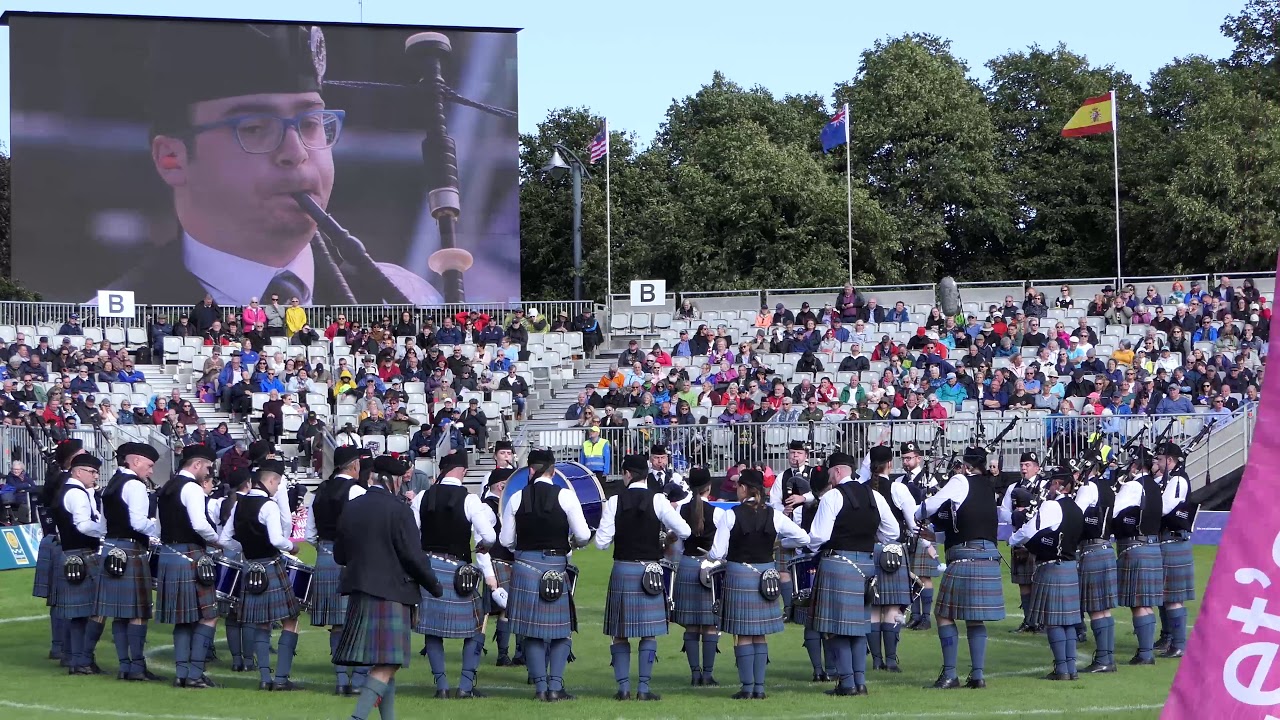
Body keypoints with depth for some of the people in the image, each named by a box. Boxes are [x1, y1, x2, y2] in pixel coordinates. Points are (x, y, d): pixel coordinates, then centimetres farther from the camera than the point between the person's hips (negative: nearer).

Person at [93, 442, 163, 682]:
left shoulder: (111, 485, 16)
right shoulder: (135, 486, -13)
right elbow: (139, 522, -22)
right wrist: (163, 532, -7)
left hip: (111, 550, 9)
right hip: (131, 552, -9)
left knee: (120, 613, 9)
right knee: (138, 612, -5)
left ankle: (124, 665, 12)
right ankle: (137, 666, -5)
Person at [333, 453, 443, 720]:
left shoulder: (351, 508, 7)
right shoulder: (398, 510, -12)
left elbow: (339, 555, 13)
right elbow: (413, 556, -12)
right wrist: (434, 586, 2)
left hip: (359, 592, 7)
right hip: (391, 593, -7)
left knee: (381, 663, 16)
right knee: (387, 664, -7)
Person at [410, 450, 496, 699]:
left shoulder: (422, 498, 0)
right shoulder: (469, 500, -10)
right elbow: (490, 537, -14)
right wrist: (482, 544, 9)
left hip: (426, 566, 3)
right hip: (457, 570, -3)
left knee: (432, 627, 13)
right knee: (475, 626, 10)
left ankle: (441, 684, 9)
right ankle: (466, 685, 3)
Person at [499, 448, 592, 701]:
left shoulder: (516, 498, 0)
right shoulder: (565, 496, -6)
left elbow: (506, 540, 5)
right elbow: (583, 536, -6)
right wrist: (570, 540, 16)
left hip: (525, 567, 2)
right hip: (556, 567, -2)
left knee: (533, 632, 9)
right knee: (560, 630, 8)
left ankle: (540, 686, 8)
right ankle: (555, 685, 1)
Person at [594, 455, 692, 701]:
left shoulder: (615, 501, -5)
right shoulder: (658, 500, -6)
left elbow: (602, 541, -6)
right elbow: (684, 531, -7)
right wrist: (664, 531, 13)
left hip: (622, 570, 1)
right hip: (650, 571, -1)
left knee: (620, 633, 9)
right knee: (649, 632, 4)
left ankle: (623, 687, 7)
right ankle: (643, 687, 1)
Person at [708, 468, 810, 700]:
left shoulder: (730, 516, -12)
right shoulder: (774, 516, -3)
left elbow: (717, 553, -13)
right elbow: (804, 538, 3)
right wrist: (779, 543, 19)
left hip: (738, 575, -3)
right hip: (766, 574, 3)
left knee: (743, 635, 3)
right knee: (760, 635, 10)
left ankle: (747, 687, 1)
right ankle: (759, 687, 9)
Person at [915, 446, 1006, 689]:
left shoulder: (961, 482, -5)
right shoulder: (988, 487, 15)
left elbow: (931, 506, -6)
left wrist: (916, 517, 14)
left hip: (964, 556, -7)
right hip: (989, 557, 7)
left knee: (945, 615, 0)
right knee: (975, 619, 13)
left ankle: (949, 674, -3)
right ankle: (978, 674, 8)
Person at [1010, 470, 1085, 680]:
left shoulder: (1051, 506, -15)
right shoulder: (1077, 510, 10)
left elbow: (1029, 531, -19)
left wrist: (1013, 540, 3)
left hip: (1051, 569, -8)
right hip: (1071, 568, 8)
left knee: (1052, 620, -3)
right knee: (1067, 619, 11)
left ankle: (1061, 668, -5)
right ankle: (1071, 667, 11)